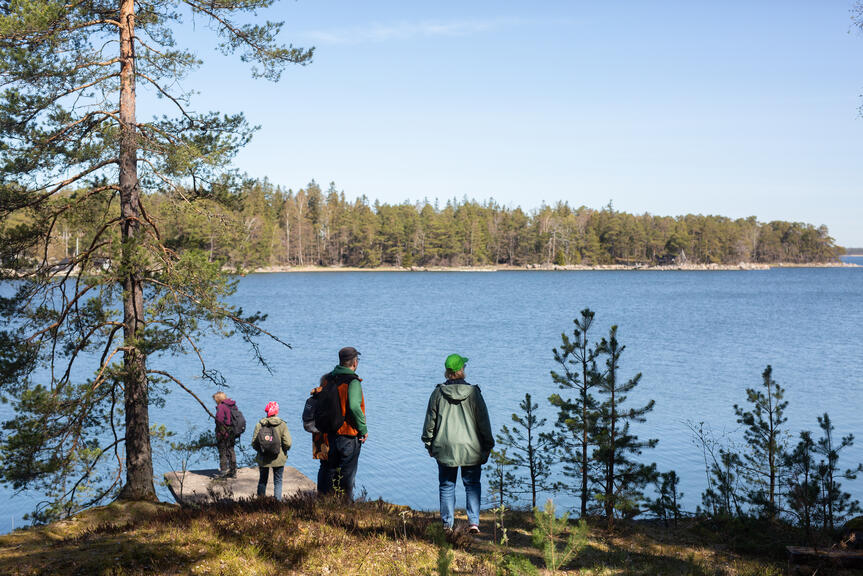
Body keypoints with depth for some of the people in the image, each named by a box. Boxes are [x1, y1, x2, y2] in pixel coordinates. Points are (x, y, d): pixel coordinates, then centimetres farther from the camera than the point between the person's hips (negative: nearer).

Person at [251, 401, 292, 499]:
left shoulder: (259, 425, -6)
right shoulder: (282, 425, -11)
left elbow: (254, 443, -5)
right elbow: (287, 443, -14)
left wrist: (260, 450, 12)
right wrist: (283, 450, 6)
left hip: (263, 459, 2)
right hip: (278, 459, -2)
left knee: (262, 481, 16)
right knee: (278, 481, 10)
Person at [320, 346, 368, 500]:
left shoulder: (328, 379, 3)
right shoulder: (353, 382, -17)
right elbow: (354, 407, -28)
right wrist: (364, 429, -17)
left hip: (331, 434, 6)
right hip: (349, 435, -6)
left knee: (331, 470, 17)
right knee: (347, 474, 4)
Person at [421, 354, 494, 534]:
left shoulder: (438, 393, -3)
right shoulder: (473, 393, -6)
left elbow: (430, 421, 4)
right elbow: (484, 422, -2)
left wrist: (429, 445, 16)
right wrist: (487, 447, 8)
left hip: (445, 448, 1)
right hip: (471, 449, -1)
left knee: (446, 486, 10)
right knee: (472, 485, 9)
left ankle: (447, 524, 12)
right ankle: (473, 522, -1)